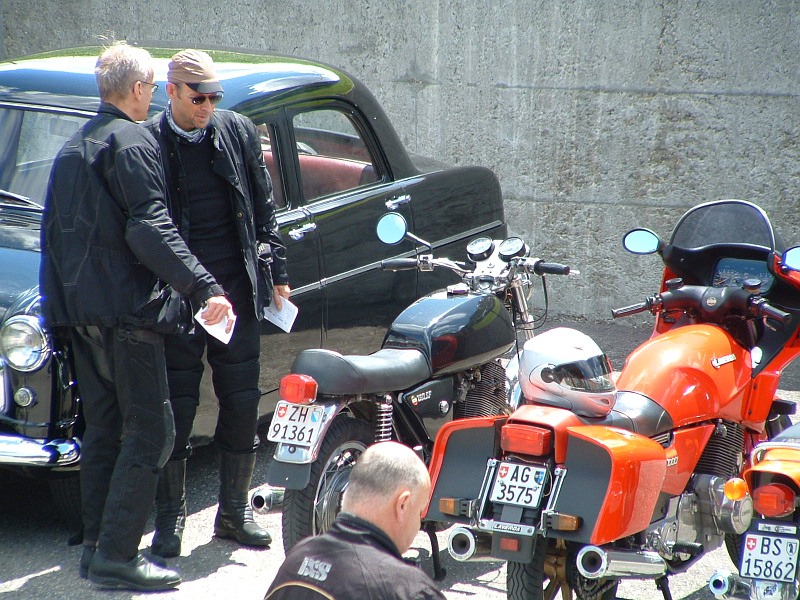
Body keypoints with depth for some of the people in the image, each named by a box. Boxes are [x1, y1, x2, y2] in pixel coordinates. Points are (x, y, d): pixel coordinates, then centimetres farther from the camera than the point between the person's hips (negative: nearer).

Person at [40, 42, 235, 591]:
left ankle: (97, 546, 17)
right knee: (151, 432, -6)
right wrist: (205, 289, -27)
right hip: (123, 309, -9)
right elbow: (150, 230, -22)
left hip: (79, 311, 9)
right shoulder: (133, 143, -10)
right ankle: (117, 555, -9)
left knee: (104, 428, 15)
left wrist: (57, 308, 28)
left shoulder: (73, 147, 18)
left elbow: (53, 233, 23)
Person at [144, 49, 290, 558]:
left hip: (237, 287, 3)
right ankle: (171, 517, 14)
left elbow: (264, 208, 12)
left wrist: (277, 274, 9)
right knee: (177, 406, 2)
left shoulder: (238, 132, 5)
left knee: (242, 403, 8)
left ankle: (235, 512, 22)